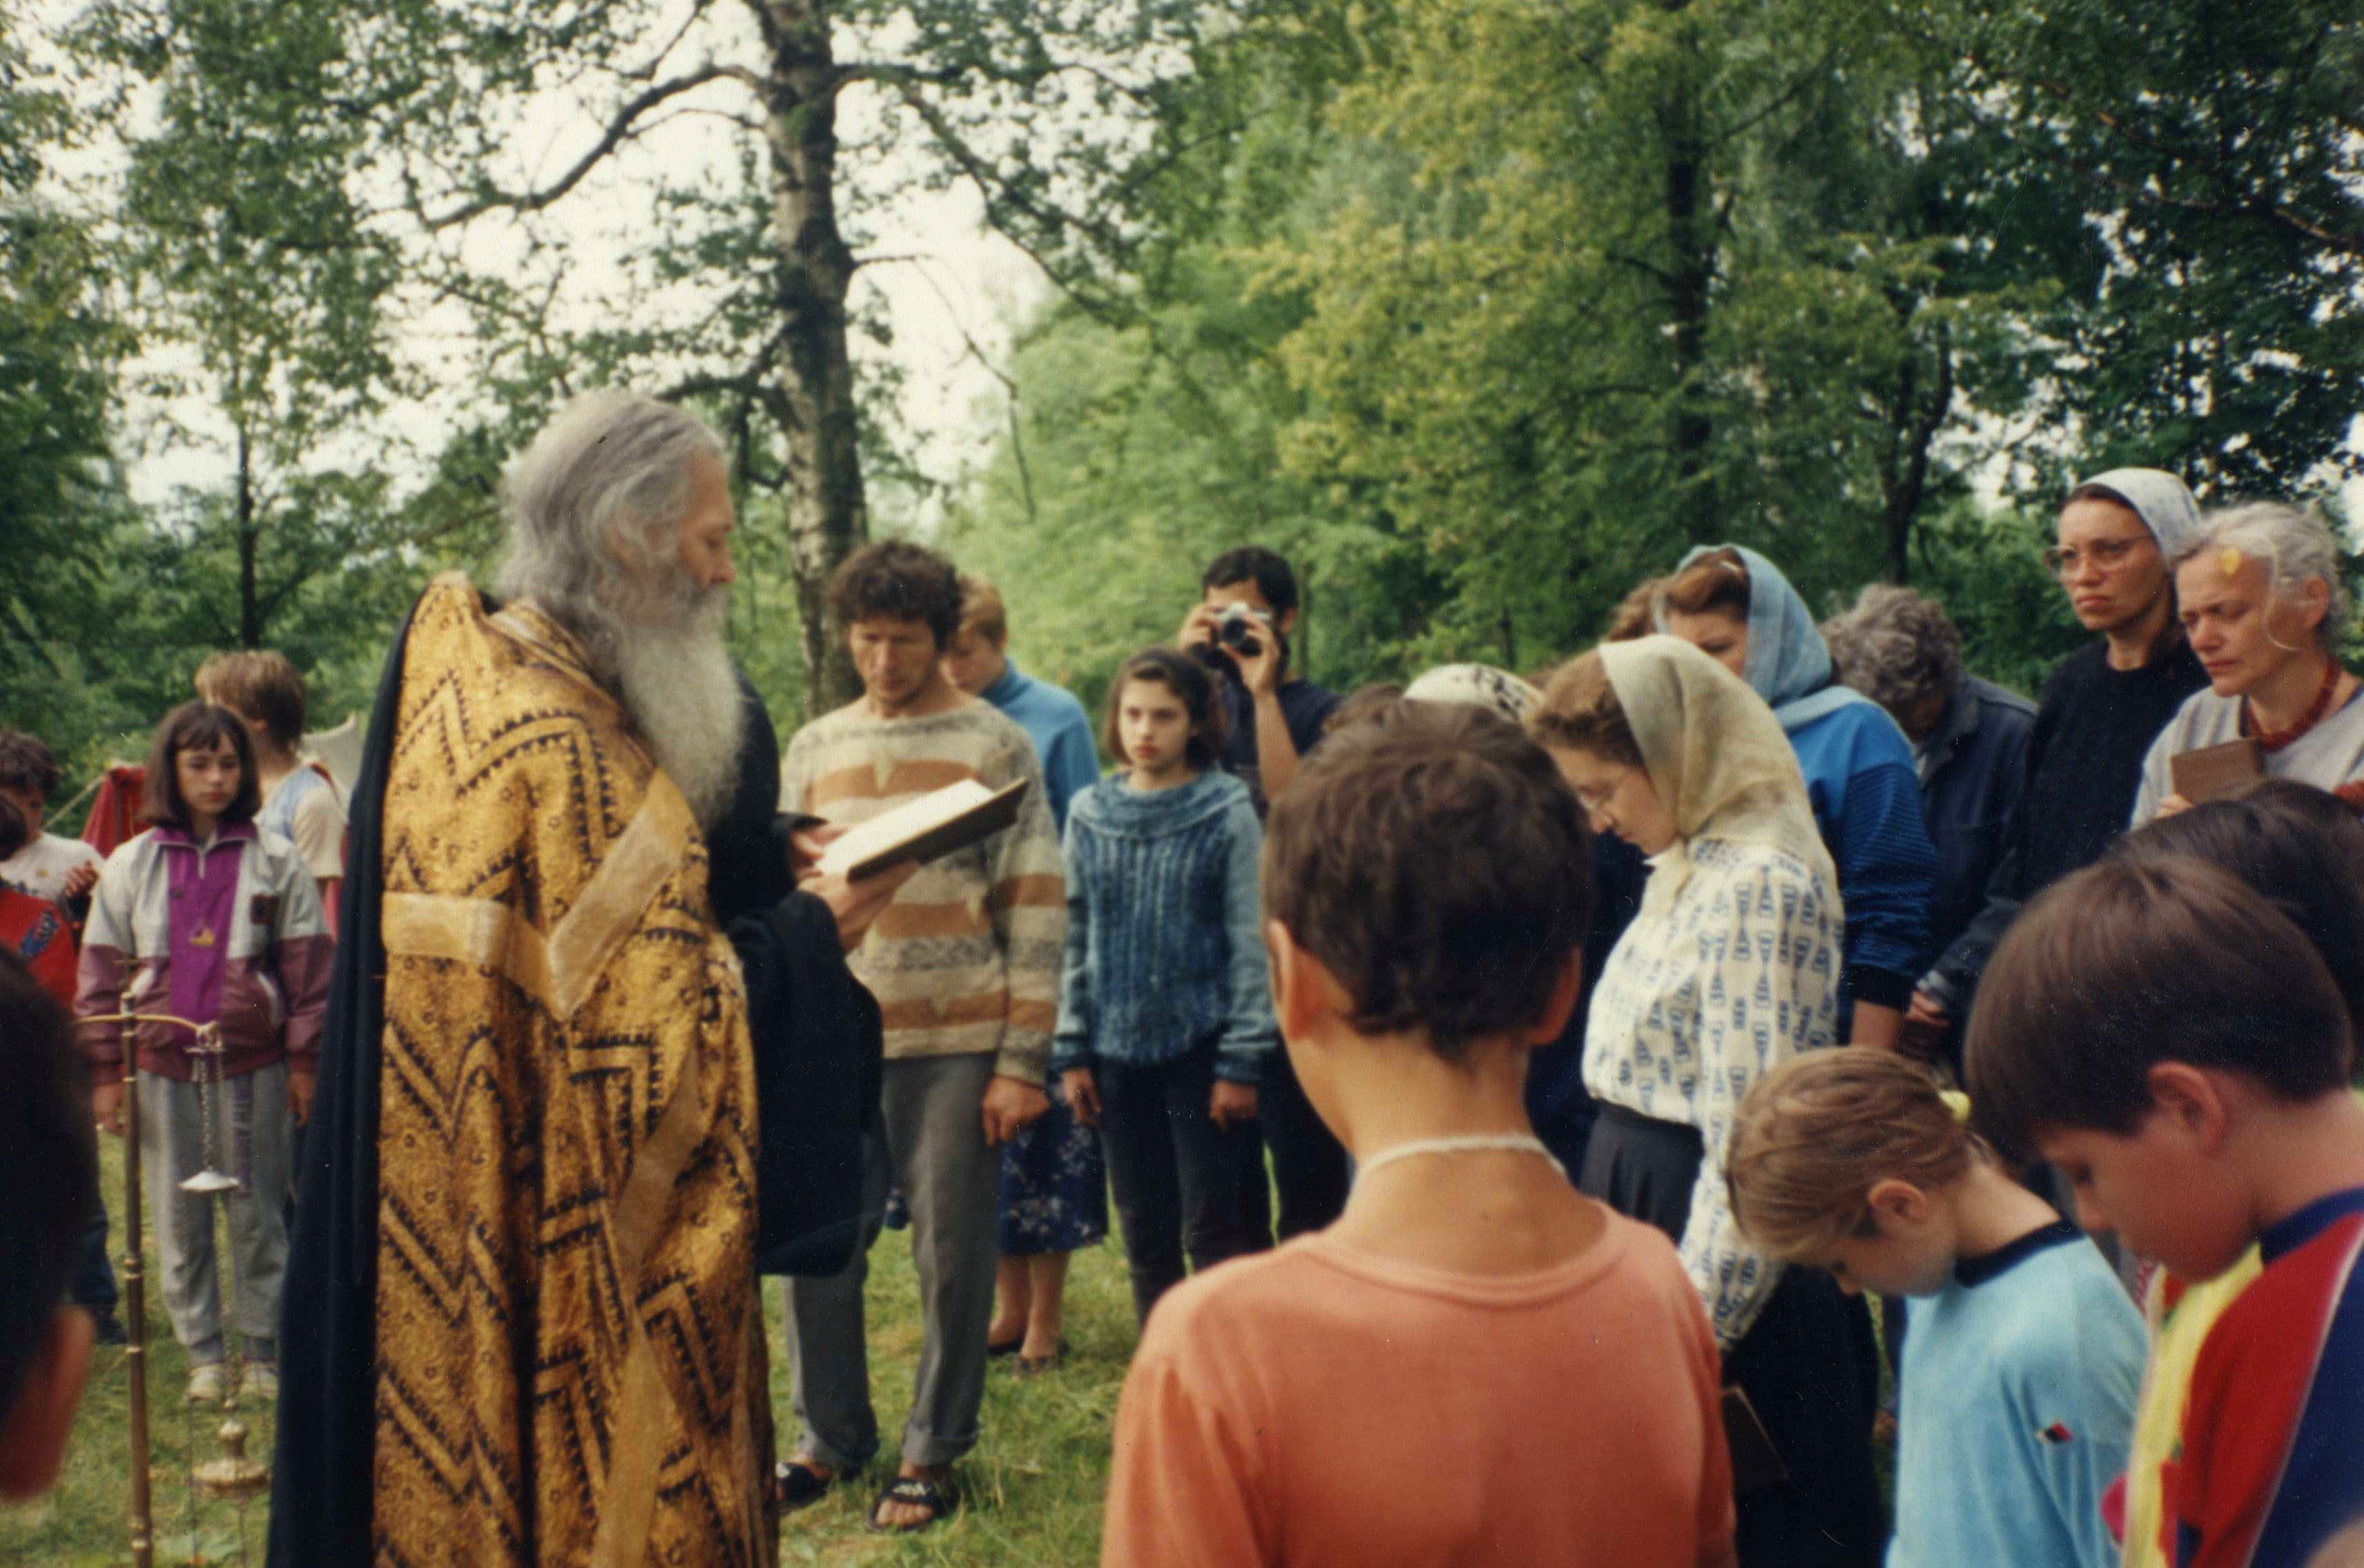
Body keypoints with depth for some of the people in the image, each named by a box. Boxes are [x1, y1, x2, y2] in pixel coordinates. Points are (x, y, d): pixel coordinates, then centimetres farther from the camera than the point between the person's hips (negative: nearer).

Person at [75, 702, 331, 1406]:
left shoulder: (275, 860, 0)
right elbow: (101, 975, 7)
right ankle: (203, 1354, 19)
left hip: (252, 1065, -2)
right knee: (179, 1221, 8)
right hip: (163, 1068, 2)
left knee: (259, 1216, 5)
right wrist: (104, 1071, 3)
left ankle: (264, 1351, 17)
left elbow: (306, 966, 2)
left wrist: (303, 1061, 0)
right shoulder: (129, 865, 5)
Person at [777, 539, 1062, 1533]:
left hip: (956, 1047, -3)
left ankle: (933, 1454, 19)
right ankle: (830, 1439, 25)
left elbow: (1037, 913, -2)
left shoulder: (995, 746, 0)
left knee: (953, 1261, 4)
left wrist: (1023, 1062, -8)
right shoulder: (813, 749, 12)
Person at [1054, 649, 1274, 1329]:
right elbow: (1074, 938, 10)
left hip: (1202, 1042, -4)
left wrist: (1242, 1062, -10)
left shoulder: (1227, 814, -5)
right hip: (1119, 1046, 4)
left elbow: (1251, 941, -6)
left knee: (1215, 1228, -2)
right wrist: (1071, 1053, 6)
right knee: (1145, 1232, 11)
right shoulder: (1091, 814, 6)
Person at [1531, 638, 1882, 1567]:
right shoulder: (1693, 870, 10)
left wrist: (1696, 1330, -23)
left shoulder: (1756, 886, -20)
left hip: (1736, 1276, -9)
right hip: (1651, 1214, 9)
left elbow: (1747, 1144, -24)